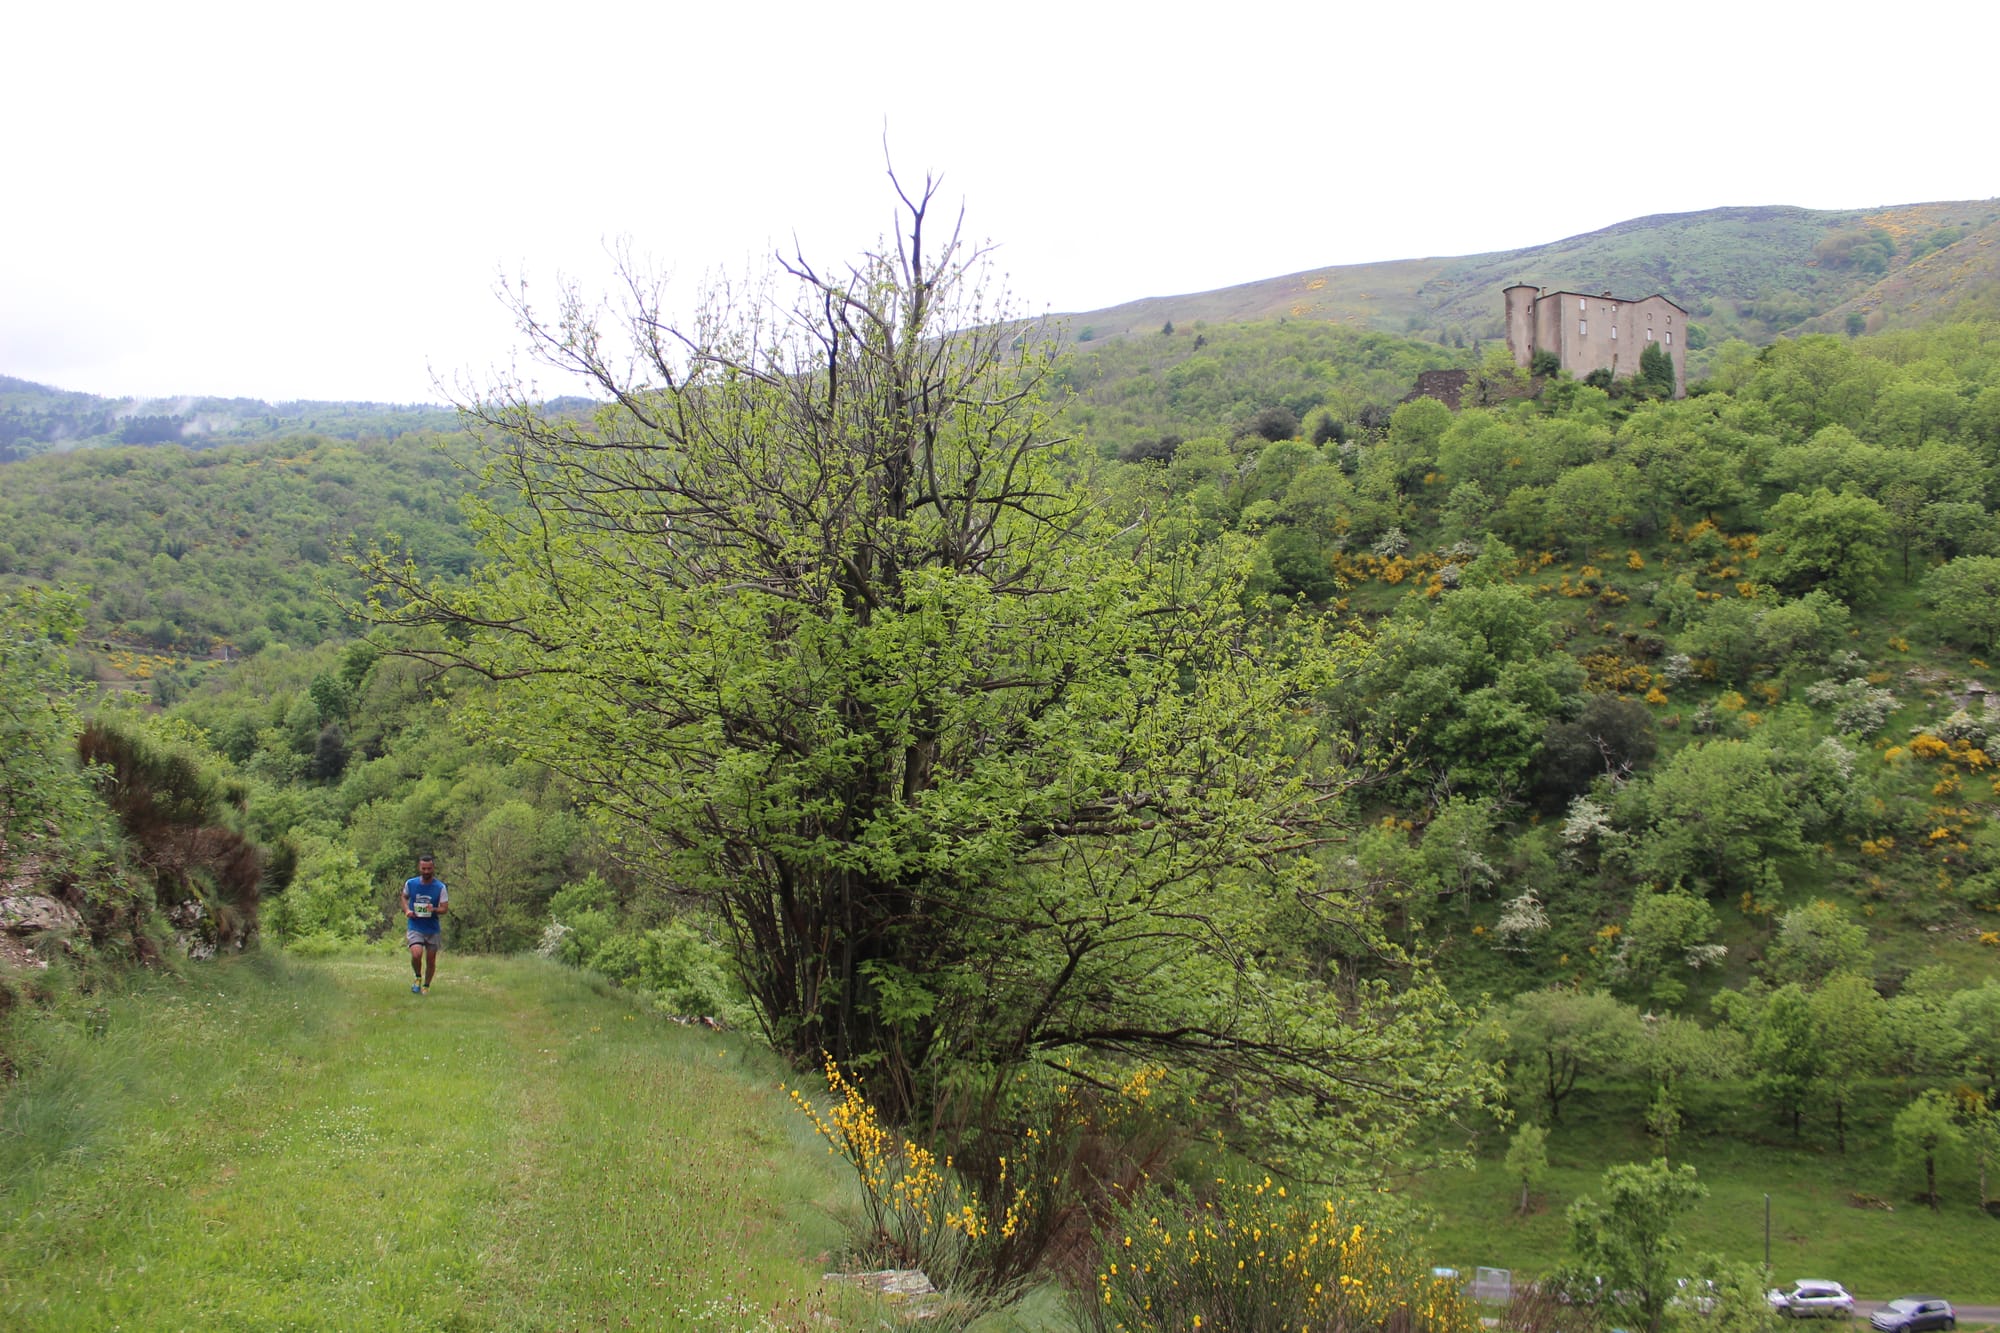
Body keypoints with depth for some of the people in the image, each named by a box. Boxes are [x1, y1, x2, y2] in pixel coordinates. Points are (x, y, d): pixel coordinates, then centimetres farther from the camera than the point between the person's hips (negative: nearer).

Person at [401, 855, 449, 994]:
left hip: (433, 929, 1)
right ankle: (418, 977, 6)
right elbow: (404, 897, 19)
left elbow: (444, 909, -6)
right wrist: (406, 910, 0)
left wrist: (433, 909, -27)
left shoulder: (440, 887, -5)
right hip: (415, 928, -1)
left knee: (431, 960, 5)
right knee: (416, 954, -22)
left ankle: (426, 986, 28)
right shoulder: (410, 883, -1)